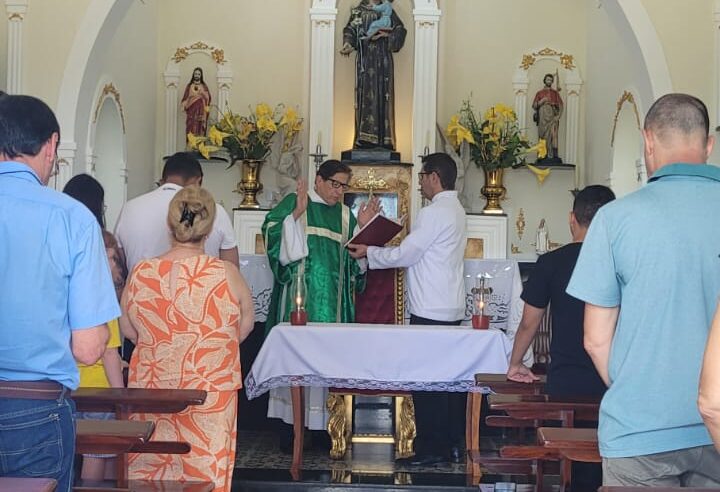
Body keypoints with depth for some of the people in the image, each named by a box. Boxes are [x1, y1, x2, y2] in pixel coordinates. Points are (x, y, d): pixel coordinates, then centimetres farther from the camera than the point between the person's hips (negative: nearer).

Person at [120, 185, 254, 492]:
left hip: (151, 389, 2)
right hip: (211, 395, -2)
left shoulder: (140, 274, -8)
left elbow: (128, 330, 5)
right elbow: (244, 327, 2)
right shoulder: (227, 275, -13)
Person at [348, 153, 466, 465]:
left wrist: (368, 252, 2)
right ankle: (453, 444, 19)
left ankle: (429, 448, 3)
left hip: (430, 311, -9)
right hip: (452, 310, 9)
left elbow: (404, 256, -12)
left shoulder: (434, 213, -14)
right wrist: (378, 250, 14)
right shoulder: (456, 211, 15)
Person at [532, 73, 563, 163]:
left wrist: (558, 116, -7)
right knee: (543, 136, -6)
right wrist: (541, 101, -8)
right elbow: (534, 106, 10)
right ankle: (543, 155, -8)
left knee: (553, 135, -14)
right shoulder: (539, 93, 15)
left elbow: (560, 105, 8)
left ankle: (555, 155, -21)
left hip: (552, 116, -1)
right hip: (542, 117, 1)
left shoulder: (555, 92, 14)